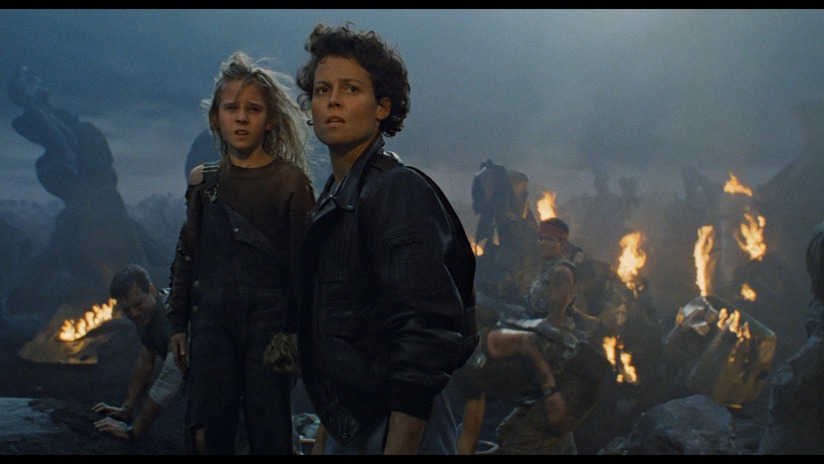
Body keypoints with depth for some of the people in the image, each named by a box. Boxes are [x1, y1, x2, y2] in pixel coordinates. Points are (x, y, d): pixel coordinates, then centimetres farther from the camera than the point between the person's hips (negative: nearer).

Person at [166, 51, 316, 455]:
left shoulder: (289, 180, -2)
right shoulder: (203, 181, 9)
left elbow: (303, 262, -3)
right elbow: (186, 257, 14)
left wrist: (299, 331, -7)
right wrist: (178, 325, 11)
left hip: (269, 319, -3)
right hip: (212, 319, 4)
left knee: (269, 437, 0)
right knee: (208, 436, 4)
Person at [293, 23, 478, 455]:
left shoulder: (399, 191, -16)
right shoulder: (335, 197, 12)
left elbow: (425, 338, -24)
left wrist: (397, 447, -28)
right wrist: (324, 434, 18)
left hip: (398, 431, -8)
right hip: (346, 427, 9)